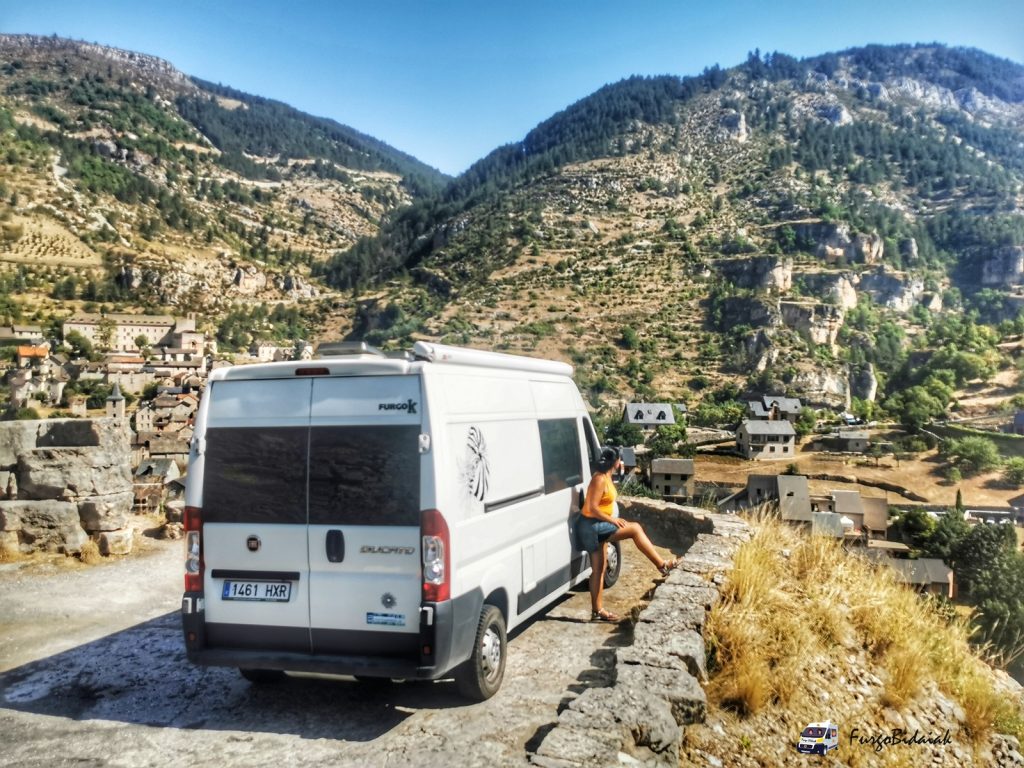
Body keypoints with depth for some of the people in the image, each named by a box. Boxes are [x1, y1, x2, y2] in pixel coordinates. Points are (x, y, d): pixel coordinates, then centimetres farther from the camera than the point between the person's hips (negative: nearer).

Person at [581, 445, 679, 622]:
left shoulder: (605, 476, 10)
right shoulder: (600, 479, -19)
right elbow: (592, 508, -24)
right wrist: (613, 520, -22)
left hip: (597, 527, 10)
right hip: (594, 525, -10)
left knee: (599, 568, 11)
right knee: (635, 529, -15)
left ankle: (597, 611, 15)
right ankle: (662, 565, -14)